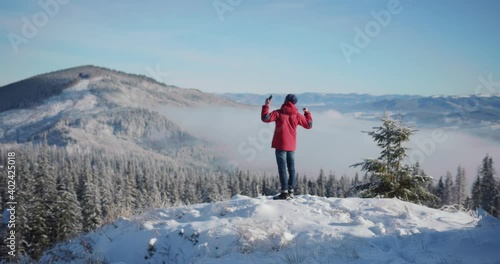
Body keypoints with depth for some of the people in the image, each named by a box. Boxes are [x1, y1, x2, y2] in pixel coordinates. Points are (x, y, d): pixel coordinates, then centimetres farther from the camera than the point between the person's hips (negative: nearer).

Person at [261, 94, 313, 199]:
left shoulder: (279, 113, -8)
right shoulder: (297, 115, 4)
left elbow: (265, 118, -14)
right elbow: (309, 125, 12)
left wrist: (266, 106, -2)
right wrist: (307, 113, 26)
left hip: (280, 145, -4)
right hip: (292, 146, 5)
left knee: (282, 168, -4)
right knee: (291, 168, 12)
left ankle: (284, 192, -8)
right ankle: (291, 191, 14)